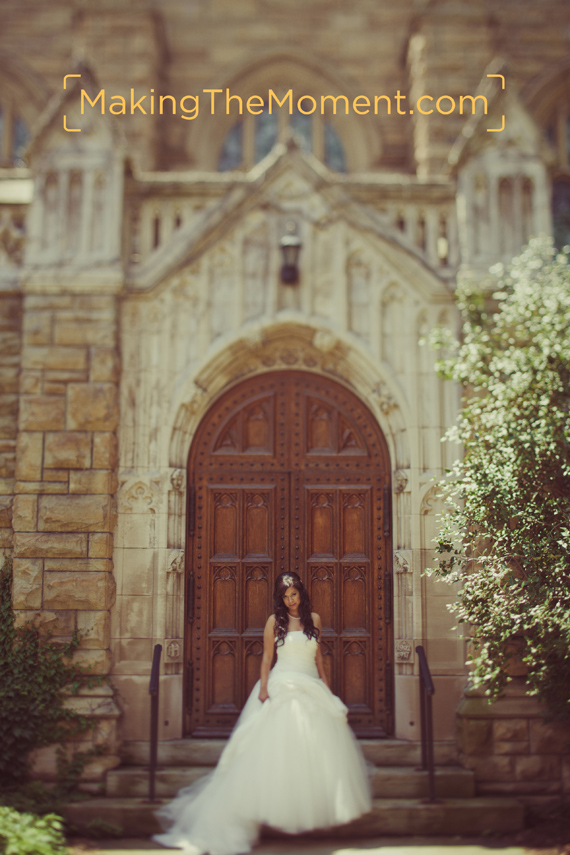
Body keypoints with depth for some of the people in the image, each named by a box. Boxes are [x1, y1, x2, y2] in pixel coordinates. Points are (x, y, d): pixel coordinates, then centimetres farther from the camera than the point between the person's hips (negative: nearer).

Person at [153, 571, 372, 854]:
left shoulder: (314, 619, 8)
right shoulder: (275, 621, -1)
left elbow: (318, 656, 15)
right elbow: (267, 657, -1)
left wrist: (327, 686, 13)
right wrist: (263, 688, -10)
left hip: (313, 690, 4)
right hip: (283, 688, -4)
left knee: (319, 749, 6)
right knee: (277, 748, -7)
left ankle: (317, 806, 23)